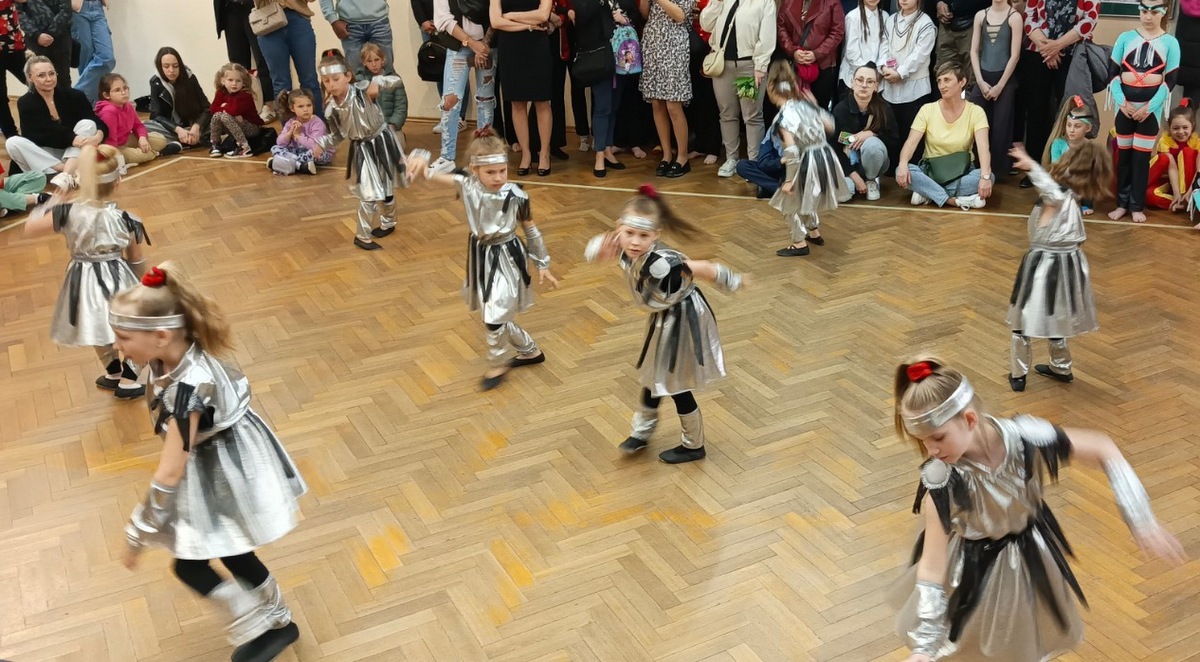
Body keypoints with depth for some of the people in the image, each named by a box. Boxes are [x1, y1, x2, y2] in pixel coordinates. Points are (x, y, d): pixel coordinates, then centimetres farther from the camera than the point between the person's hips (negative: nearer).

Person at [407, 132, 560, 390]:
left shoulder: (516, 196, -18)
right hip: (481, 257, 5)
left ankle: (498, 365, 21)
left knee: (494, 318, -6)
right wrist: (422, 162, -44)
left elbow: (531, 231, -5)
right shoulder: (468, 185, -12)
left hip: (506, 258, -5)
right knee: (499, 316, 18)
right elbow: (435, 176, -19)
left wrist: (542, 265, 2)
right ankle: (530, 350, 42)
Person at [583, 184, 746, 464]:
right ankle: (642, 432, 51)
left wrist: (735, 281, -13)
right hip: (663, 318, 7)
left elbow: (705, 269, -29)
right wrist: (602, 247, -25)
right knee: (653, 377, 26)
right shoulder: (627, 250, -19)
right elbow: (593, 249, -2)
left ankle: (693, 446, 37)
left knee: (677, 387, 12)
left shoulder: (661, 264, -41)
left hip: (683, 321, -7)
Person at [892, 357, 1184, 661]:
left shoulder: (1024, 438, -32)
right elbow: (932, 565, -29)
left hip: (1029, 558, 2)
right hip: (974, 569, -2)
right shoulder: (940, 482, -34)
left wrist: (1141, 520, -20)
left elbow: (1104, 450, -17)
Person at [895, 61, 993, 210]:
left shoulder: (975, 112, -5)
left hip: (962, 174, 0)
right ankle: (954, 200, -32)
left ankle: (928, 193, -25)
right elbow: (911, 142, -12)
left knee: (990, 176, -31)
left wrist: (985, 176, -37)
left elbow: (983, 147, -18)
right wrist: (903, 164, -35)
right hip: (931, 172, 0)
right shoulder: (927, 110, -2)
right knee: (901, 171, -29)